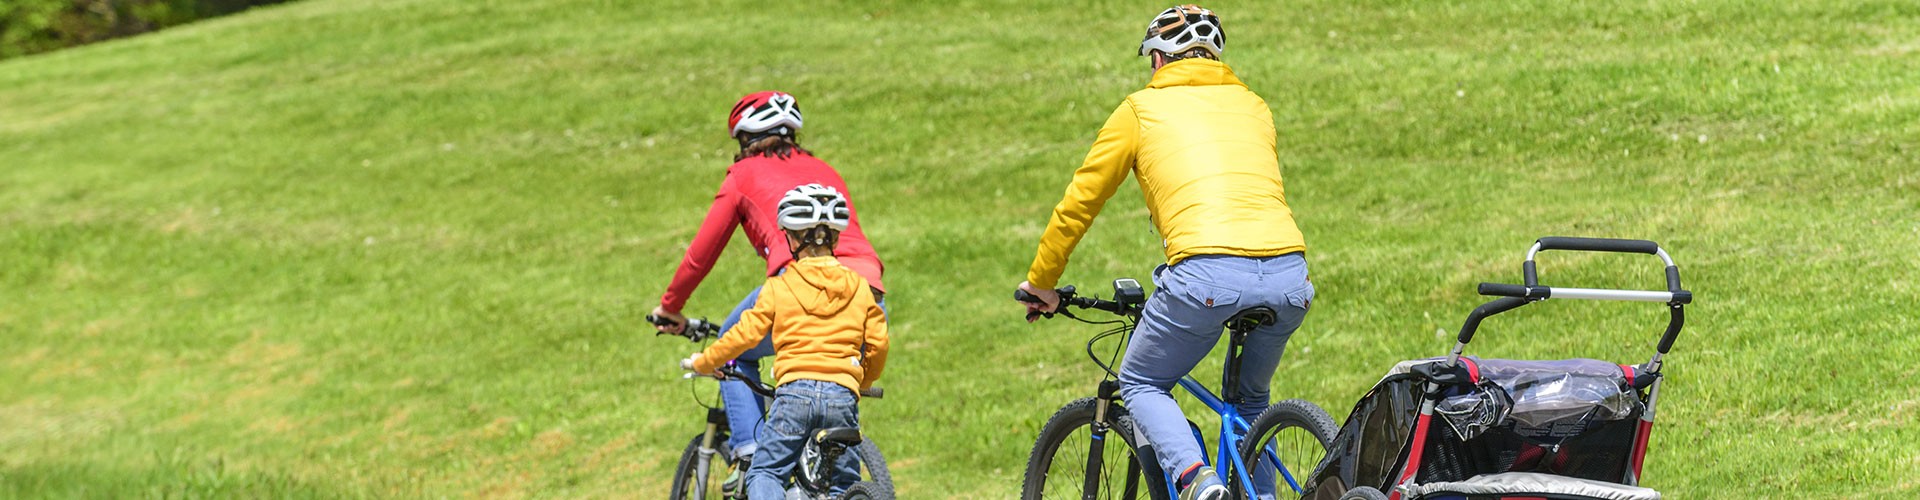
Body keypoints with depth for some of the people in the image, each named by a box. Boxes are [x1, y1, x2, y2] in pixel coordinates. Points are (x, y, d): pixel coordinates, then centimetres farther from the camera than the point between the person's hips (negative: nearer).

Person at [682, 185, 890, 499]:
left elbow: (745, 334, 5)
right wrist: (863, 382, 30)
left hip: (794, 391, -2)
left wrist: (702, 362, 20)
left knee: (764, 472, 8)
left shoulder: (779, 287, 5)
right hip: (843, 396, 2)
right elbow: (878, 344, 11)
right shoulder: (860, 287, 11)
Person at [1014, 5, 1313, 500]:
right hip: (1290, 277, 5)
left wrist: (1040, 282, 33)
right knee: (1250, 396, 29)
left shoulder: (1142, 108, 15)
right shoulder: (1252, 105, 27)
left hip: (1210, 273, -5)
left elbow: (1078, 203, 20)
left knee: (1141, 385, 16)